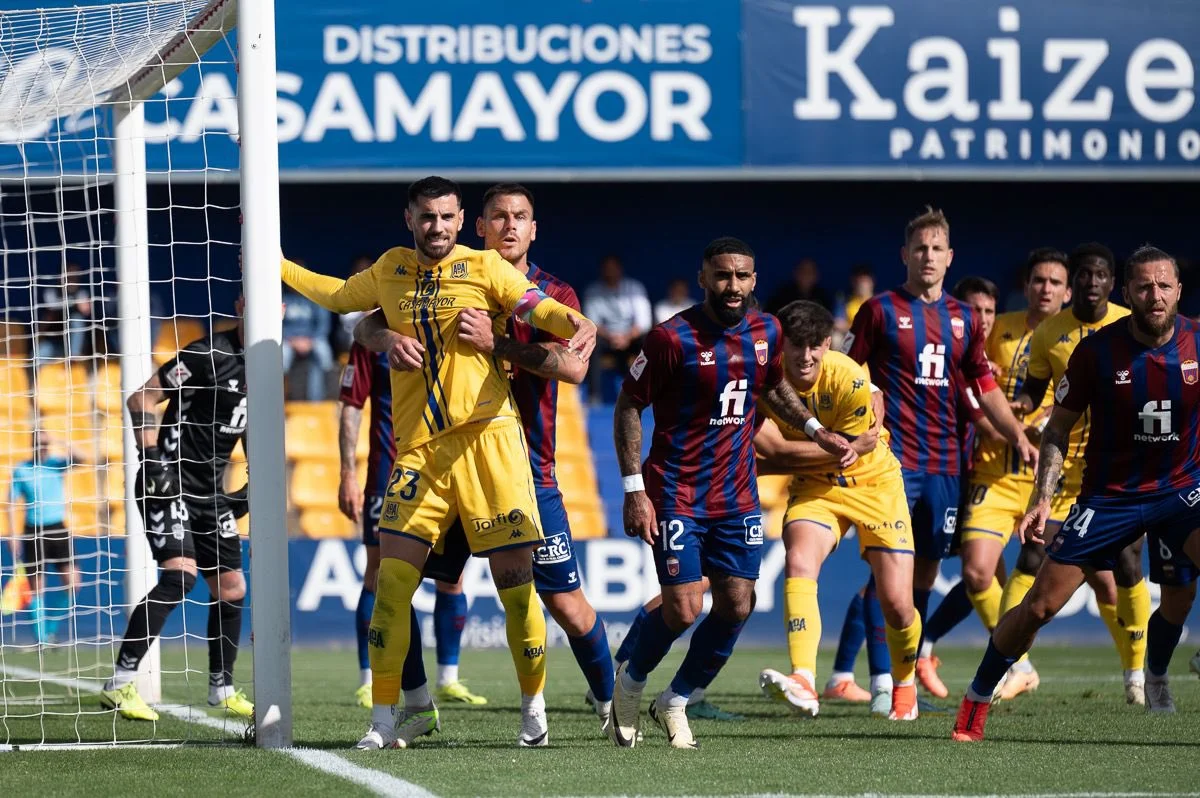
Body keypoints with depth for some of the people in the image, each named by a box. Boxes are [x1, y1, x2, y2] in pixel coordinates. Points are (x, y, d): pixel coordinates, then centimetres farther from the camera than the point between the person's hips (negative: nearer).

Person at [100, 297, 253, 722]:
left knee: (232, 588, 9)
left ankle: (222, 690, 25)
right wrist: (152, 462, -20)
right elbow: (140, 401, -14)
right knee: (180, 574, -23)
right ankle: (119, 684, -22)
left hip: (209, 492, 8)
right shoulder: (208, 355, -14)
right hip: (170, 483, -8)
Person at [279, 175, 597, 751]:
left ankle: (534, 710, 13)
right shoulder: (390, 269, 15)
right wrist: (275, 266, 40)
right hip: (418, 448, 3)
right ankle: (384, 719, 0)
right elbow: (339, 295, 35)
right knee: (392, 579, -7)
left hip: (486, 437, -3)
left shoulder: (483, 266, 4)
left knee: (515, 577, -3)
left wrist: (575, 323, -31)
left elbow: (537, 306, -10)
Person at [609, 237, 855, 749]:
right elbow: (628, 405, -8)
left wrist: (817, 431, 10)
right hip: (677, 492, -5)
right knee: (683, 608, -11)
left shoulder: (766, 332, 2)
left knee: (736, 606, -1)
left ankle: (675, 703, 19)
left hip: (737, 495, 5)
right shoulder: (673, 338, -15)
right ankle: (631, 682, 19)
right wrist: (634, 490, -12)